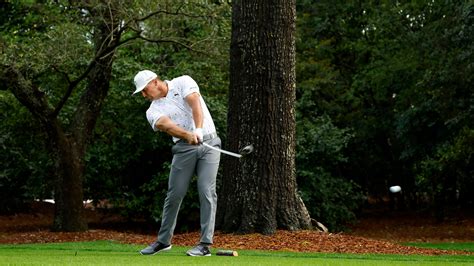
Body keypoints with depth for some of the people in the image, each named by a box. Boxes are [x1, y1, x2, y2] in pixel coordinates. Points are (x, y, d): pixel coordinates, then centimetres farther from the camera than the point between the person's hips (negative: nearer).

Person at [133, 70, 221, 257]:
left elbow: (195, 102, -15)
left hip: (208, 143, -3)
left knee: (206, 191, -11)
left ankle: (205, 244, -11)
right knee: (174, 194, 2)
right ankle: (163, 241, 18)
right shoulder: (153, 111, 7)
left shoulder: (183, 82, 3)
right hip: (184, 148, 3)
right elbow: (166, 125, -15)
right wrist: (188, 135, -35)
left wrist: (198, 130, -32)